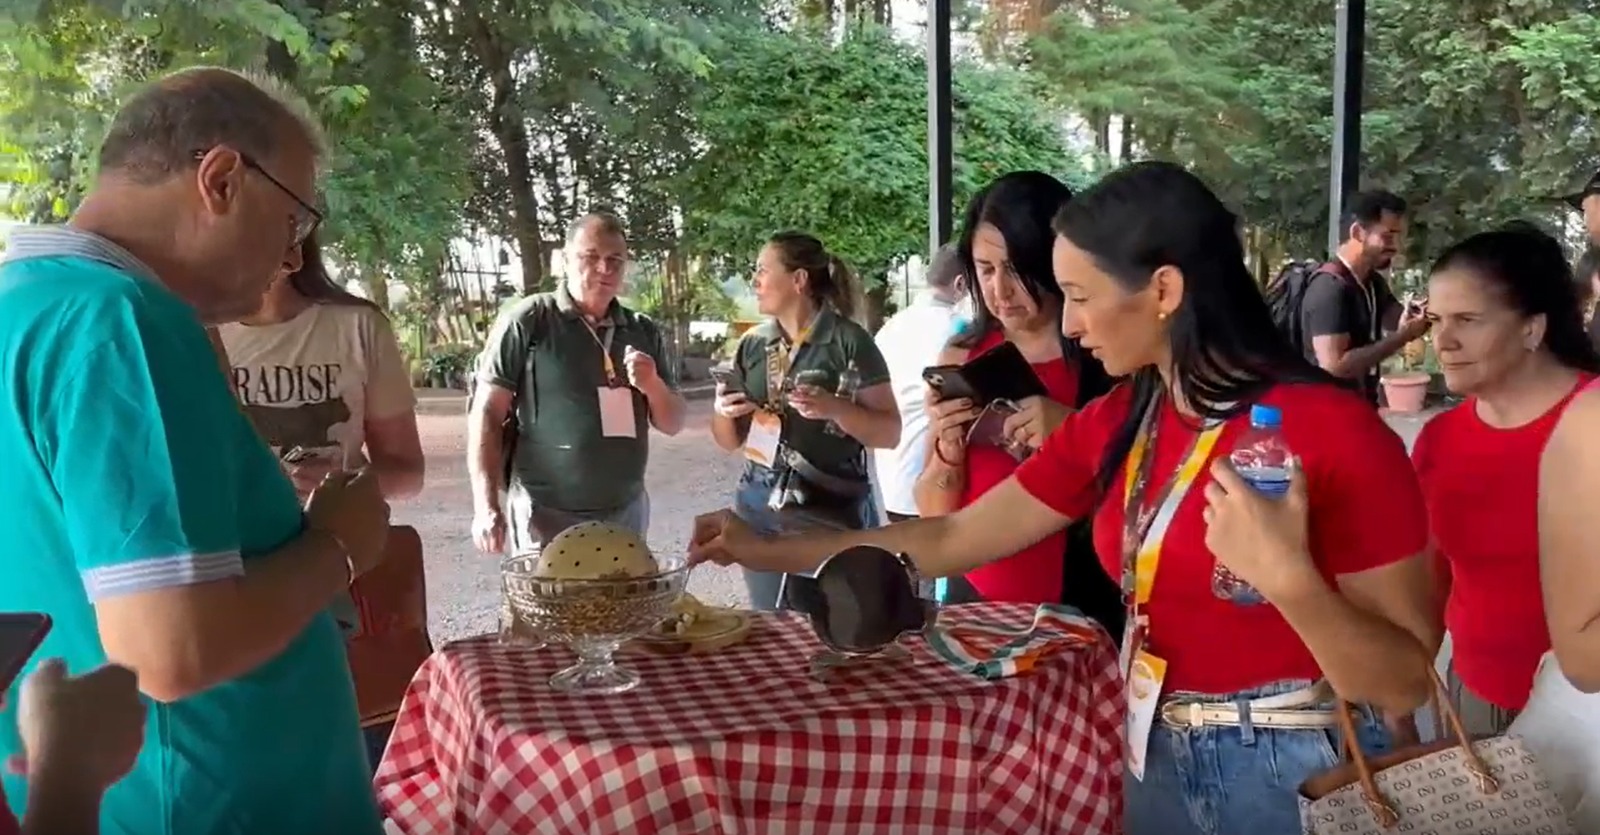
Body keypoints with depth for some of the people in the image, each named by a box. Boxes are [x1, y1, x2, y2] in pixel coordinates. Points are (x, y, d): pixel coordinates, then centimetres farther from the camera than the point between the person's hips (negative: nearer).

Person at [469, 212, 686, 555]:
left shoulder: (643, 332, 8)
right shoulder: (527, 322, -6)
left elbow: (673, 423, 11)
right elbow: (486, 415, -7)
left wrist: (653, 386, -10)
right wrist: (487, 507, -15)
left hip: (626, 513, 5)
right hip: (548, 517, -5)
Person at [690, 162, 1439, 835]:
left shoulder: (1335, 433, -20)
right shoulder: (1113, 426, -1)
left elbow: (1406, 685, -17)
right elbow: (951, 540, 3)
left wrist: (1289, 577, -34)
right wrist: (767, 550, 3)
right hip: (1151, 754, 6)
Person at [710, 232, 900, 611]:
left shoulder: (848, 341, -7)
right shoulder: (752, 344, 8)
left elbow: (890, 433, -7)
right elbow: (730, 441, 14)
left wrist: (834, 408, -22)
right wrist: (723, 413, -7)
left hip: (832, 513, -5)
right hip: (761, 509, 5)